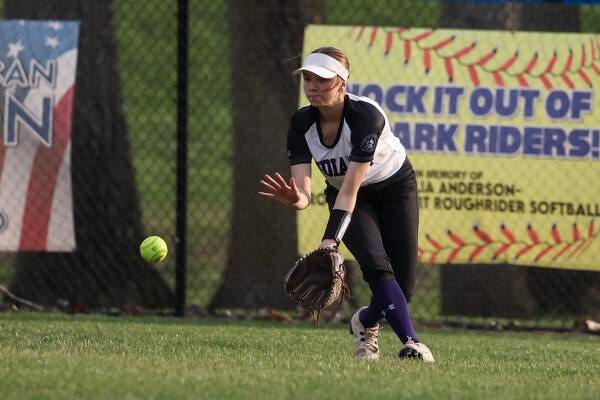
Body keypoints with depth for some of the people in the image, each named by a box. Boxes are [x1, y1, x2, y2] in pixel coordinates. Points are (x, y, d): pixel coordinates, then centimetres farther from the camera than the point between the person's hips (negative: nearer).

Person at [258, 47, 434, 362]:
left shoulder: (367, 116, -34)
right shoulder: (301, 124, -20)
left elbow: (350, 190, -39)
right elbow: (303, 192, -28)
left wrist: (330, 241, -48)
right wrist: (295, 199, -53)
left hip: (395, 186, -2)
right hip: (341, 193, 2)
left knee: (403, 284, -7)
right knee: (375, 264, -24)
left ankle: (365, 322, 24)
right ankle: (410, 342, -25)